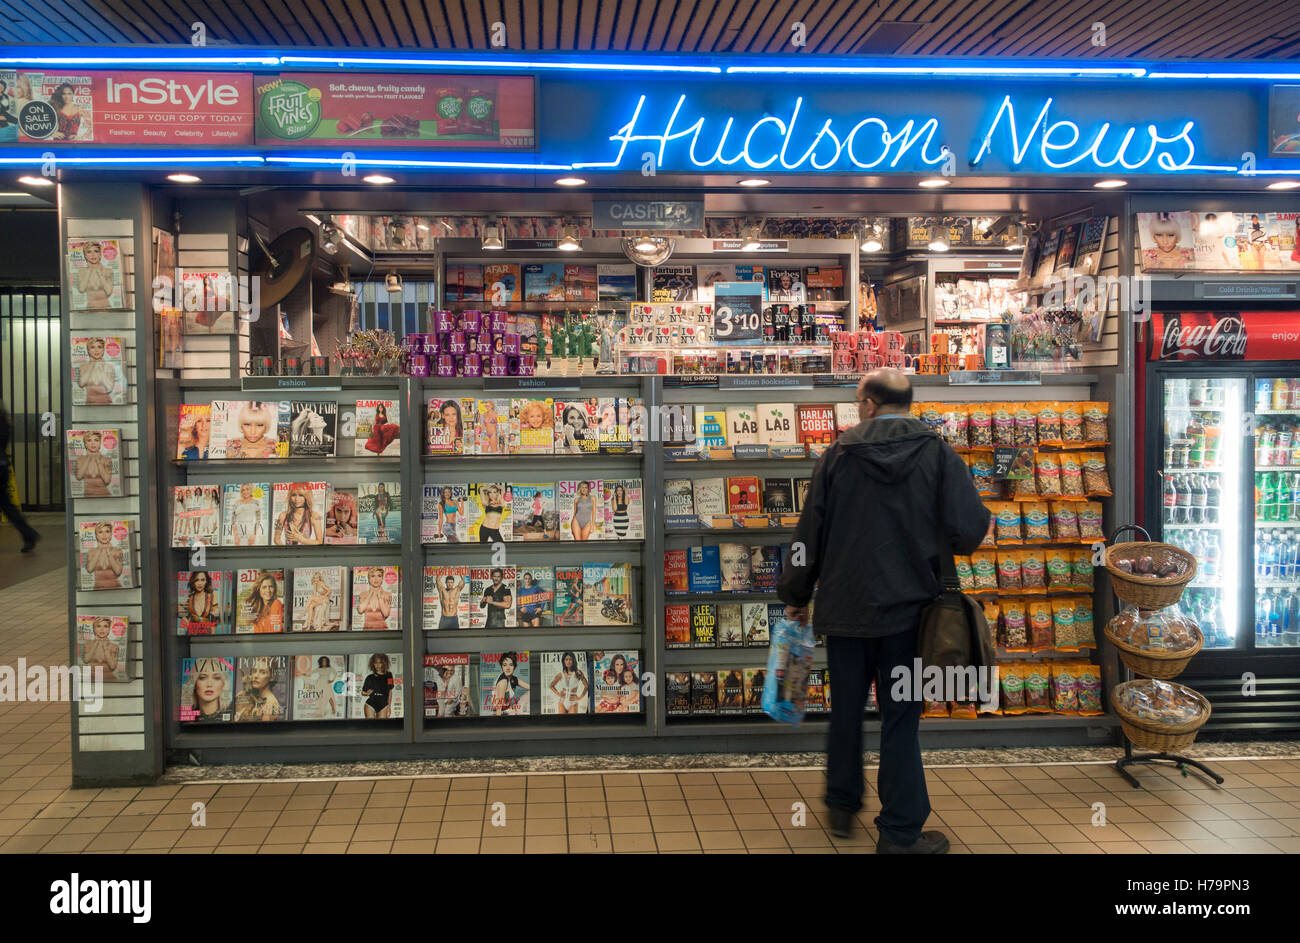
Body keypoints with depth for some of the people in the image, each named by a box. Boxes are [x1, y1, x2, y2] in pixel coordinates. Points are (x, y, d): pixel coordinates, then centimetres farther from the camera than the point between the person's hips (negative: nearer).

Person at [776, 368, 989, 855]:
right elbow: (969, 529, -14)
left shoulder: (837, 455, -3)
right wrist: (930, 541, 10)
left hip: (846, 608, 2)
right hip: (908, 609, -1)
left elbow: (809, 533, 1)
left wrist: (796, 596, 13)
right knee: (900, 718, 7)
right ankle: (900, 832, 14)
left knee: (847, 708, 18)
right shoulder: (937, 454, -6)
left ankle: (842, 806, 33)